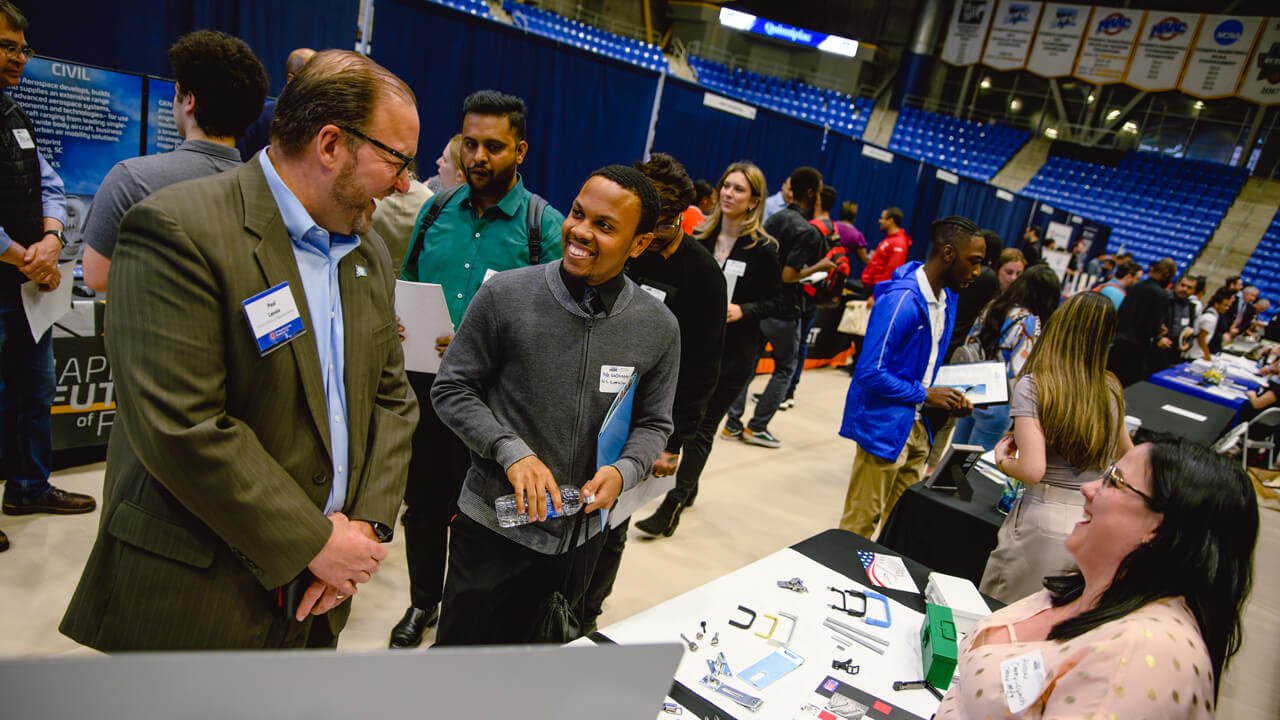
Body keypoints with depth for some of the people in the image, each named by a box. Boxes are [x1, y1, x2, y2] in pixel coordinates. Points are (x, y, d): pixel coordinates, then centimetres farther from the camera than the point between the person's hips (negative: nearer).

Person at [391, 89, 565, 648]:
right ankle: (423, 602, 39)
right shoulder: (436, 209, 7)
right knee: (423, 501, 17)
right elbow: (406, 283, 15)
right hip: (424, 381, 4)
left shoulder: (544, 224, -7)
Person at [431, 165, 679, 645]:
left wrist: (624, 471, -16)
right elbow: (452, 389, -6)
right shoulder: (505, 295, -13)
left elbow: (653, 423, 5)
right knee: (464, 644, 16)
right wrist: (512, 453, -19)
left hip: (582, 532, 3)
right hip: (495, 523, -2)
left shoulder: (658, 327, -5)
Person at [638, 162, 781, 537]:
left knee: (701, 428, -1)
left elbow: (774, 300, -2)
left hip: (733, 353, -4)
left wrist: (743, 311, -19)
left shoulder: (763, 248, -8)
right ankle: (688, 485, 36)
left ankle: (672, 506, 4)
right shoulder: (701, 238, 3)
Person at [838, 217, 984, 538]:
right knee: (861, 522, 3)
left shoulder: (946, 298, 7)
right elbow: (871, 373, -24)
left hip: (915, 426, 9)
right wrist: (925, 394, -16)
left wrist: (949, 398, 2)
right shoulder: (902, 299, -22)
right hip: (883, 427, -9)